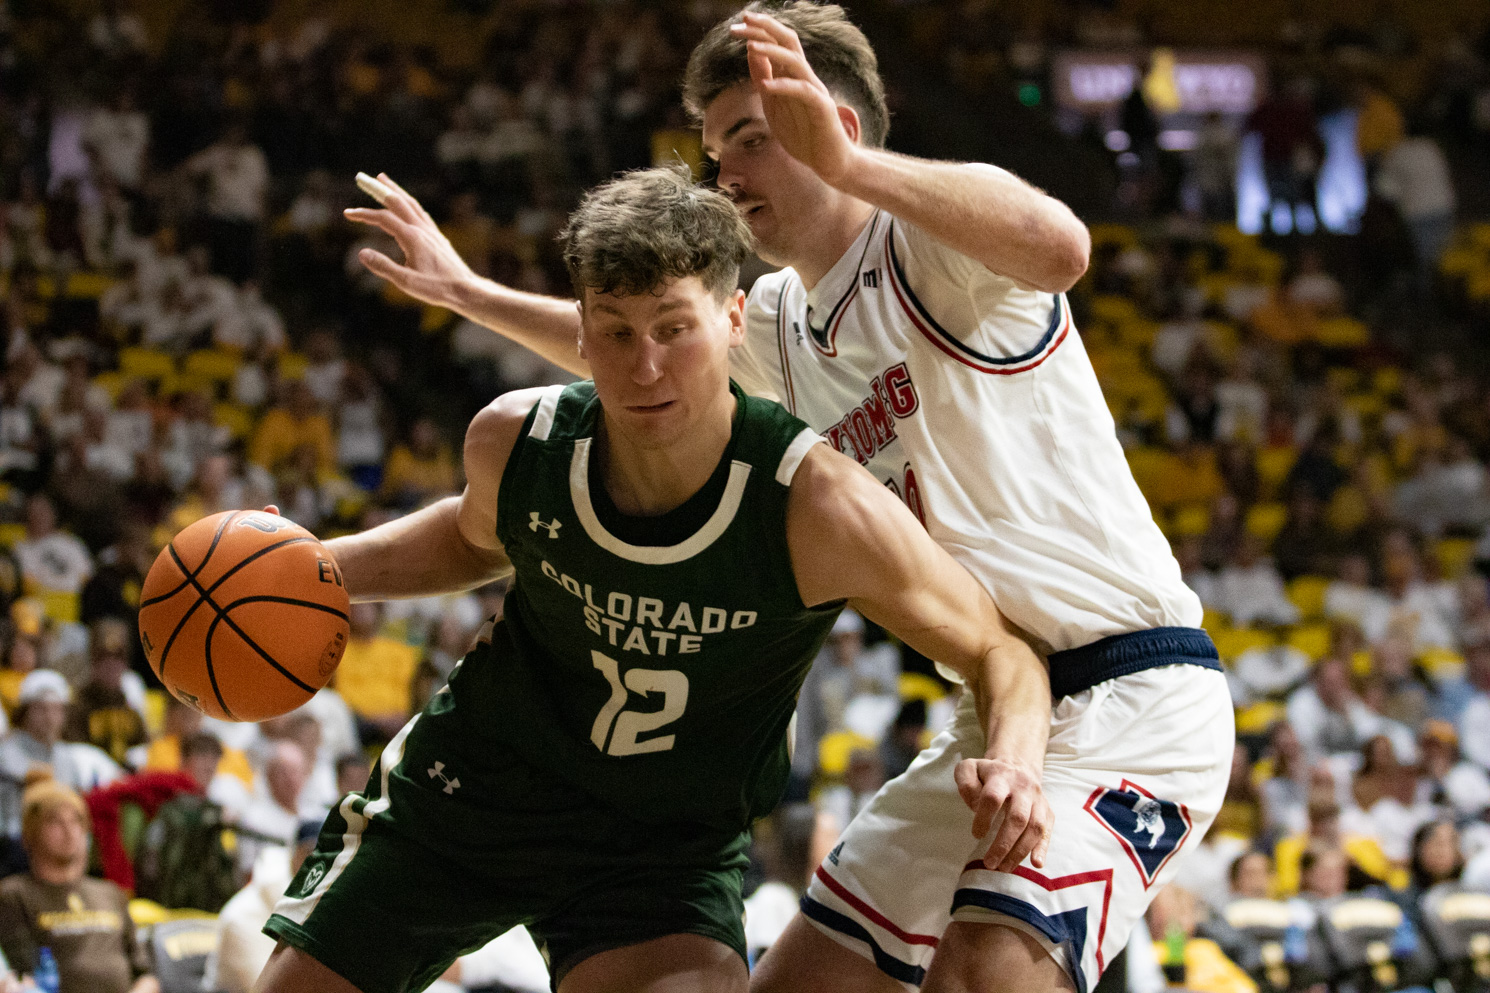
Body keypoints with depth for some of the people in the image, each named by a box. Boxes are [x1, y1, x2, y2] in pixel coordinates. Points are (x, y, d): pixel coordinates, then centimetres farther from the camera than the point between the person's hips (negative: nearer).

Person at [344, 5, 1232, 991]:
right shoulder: (778, 321, 15)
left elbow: (1060, 248, -36)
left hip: (1135, 692, -9)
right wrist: (464, 291, 38)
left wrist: (847, 166, -42)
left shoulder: (935, 243, -11)